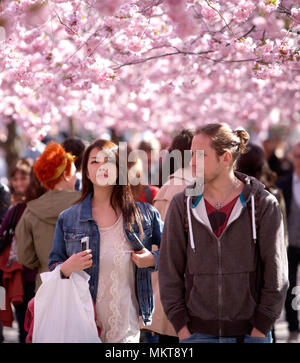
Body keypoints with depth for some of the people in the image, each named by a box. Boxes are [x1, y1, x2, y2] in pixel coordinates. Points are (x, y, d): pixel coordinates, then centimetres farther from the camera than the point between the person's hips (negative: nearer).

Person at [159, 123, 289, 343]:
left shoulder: (264, 205, -4)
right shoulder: (182, 205, 1)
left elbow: (276, 274, -3)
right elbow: (169, 271, 3)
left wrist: (260, 329, -7)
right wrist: (181, 327, -3)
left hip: (251, 333, -1)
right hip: (198, 334, 1)